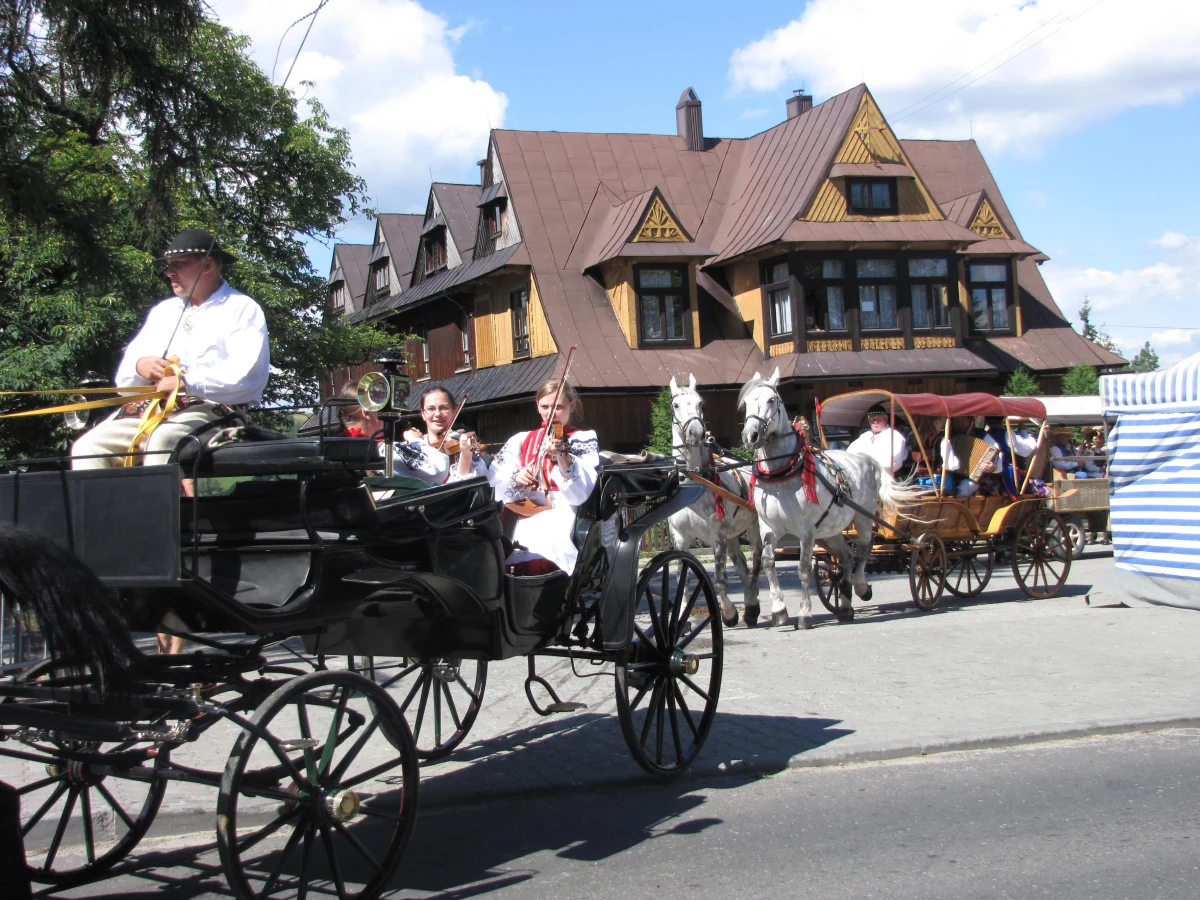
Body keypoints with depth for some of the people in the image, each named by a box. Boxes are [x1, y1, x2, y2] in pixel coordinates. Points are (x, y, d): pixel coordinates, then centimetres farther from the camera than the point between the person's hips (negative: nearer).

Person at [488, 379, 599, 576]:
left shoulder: (584, 440, 8)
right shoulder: (522, 440, 18)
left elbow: (581, 492, -8)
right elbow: (494, 478, 8)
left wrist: (561, 456, -24)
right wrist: (515, 478, -13)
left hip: (559, 510, -3)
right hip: (521, 512, 3)